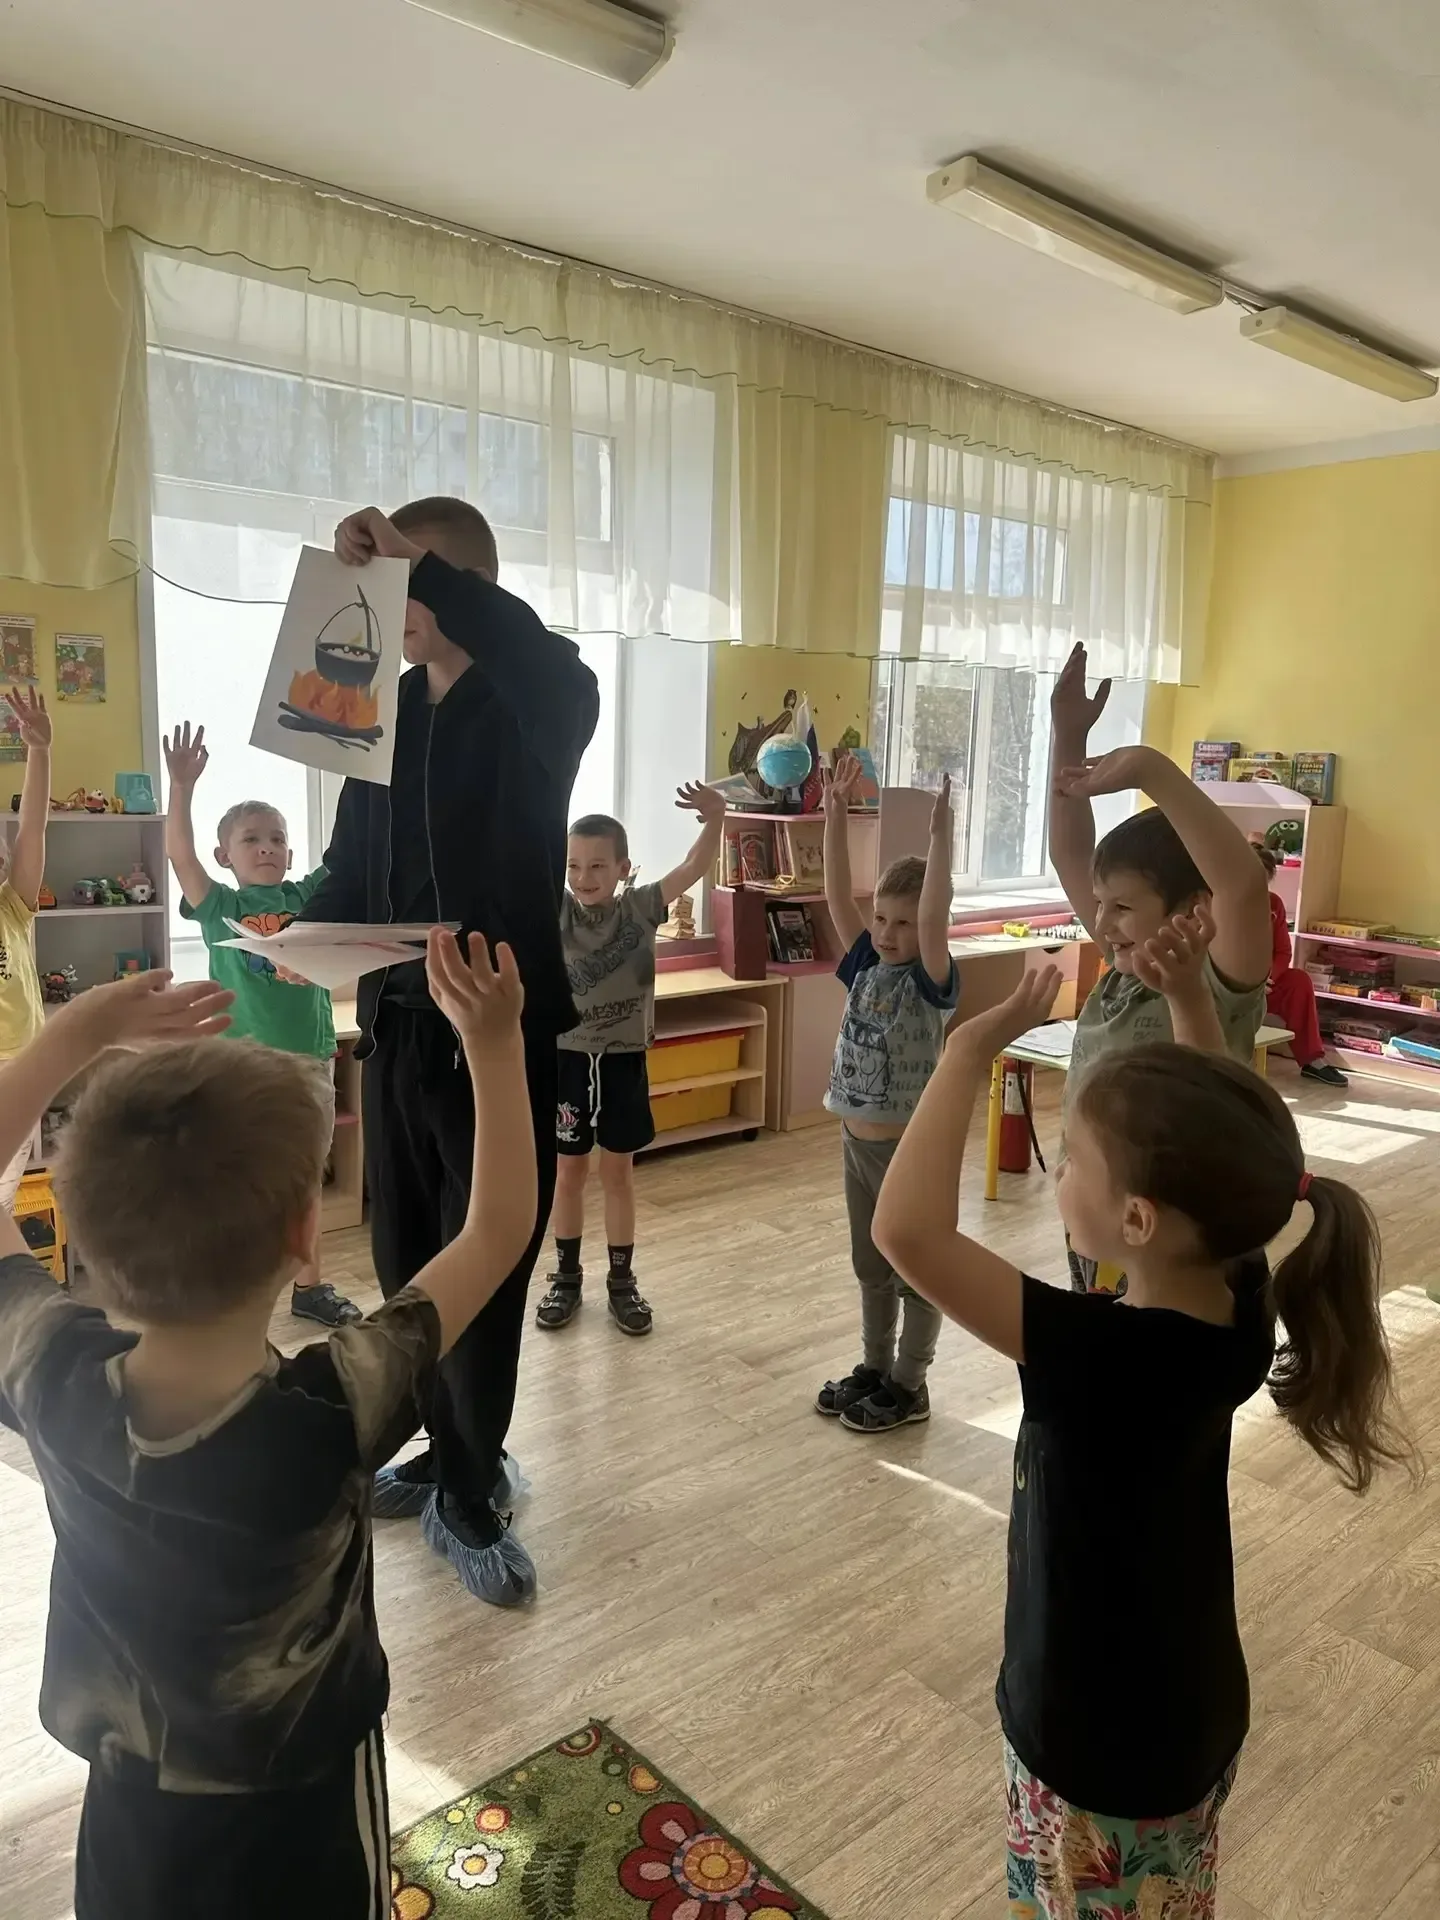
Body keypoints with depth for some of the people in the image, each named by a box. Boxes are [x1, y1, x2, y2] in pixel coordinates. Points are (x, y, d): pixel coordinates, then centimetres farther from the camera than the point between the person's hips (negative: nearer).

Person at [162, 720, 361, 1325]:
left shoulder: (308, 897, 6)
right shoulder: (219, 906, 0)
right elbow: (179, 852, -13)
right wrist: (182, 786, -24)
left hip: (310, 1054, 3)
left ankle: (309, 1285, 27)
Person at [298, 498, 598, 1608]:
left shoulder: (538, 708, -8)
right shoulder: (386, 709, 9)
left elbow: (556, 671, -34)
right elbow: (353, 864, 14)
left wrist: (420, 562, -33)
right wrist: (311, 930, -6)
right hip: (398, 1026, 6)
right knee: (405, 1265, 15)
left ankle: (471, 1501, 22)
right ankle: (456, 1459, 35)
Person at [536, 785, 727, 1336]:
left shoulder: (641, 908, -7)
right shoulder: (553, 912, -7)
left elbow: (694, 868, -15)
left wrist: (715, 818, -31)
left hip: (623, 1061, 0)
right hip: (567, 1058, 0)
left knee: (618, 1172, 12)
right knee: (569, 1171, 13)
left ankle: (622, 1281, 26)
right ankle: (566, 1278, 28)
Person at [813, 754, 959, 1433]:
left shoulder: (931, 981, -14)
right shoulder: (863, 964, 1)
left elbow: (934, 917, -33)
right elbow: (837, 895, -7)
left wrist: (941, 835, -39)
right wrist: (836, 814, -15)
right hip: (857, 1141, 6)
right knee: (870, 1266, 20)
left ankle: (909, 1386, 25)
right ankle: (873, 1367, 36)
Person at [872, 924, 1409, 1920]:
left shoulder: (1099, 1354, -37)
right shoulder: (1241, 1305, -15)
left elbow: (906, 1231, -46)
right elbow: (1213, 1155, 1)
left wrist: (970, 1053, -37)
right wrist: (1192, 1005, -10)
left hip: (1103, 1750, -7)